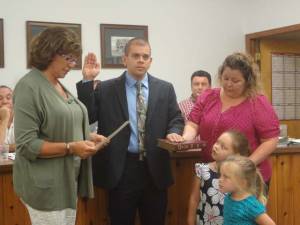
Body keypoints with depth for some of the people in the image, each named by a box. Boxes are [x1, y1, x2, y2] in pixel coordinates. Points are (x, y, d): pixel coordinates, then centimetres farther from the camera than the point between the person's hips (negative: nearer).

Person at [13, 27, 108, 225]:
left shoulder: (59, 85, 10)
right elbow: (27, 145, -18)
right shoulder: (29, 87, -15)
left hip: (67, 181, 8)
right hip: (46, 186, -8)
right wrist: (70, 148, -23)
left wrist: (87, 136, 4)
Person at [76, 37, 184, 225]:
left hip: (155, 168, 2)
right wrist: (88, 81, -13)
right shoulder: (105, 89, 1)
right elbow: (87, 117, -6)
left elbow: (176, 119, 9)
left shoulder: (165, 89, 8)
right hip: (121, 169, -2)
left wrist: (173, 132, -14)